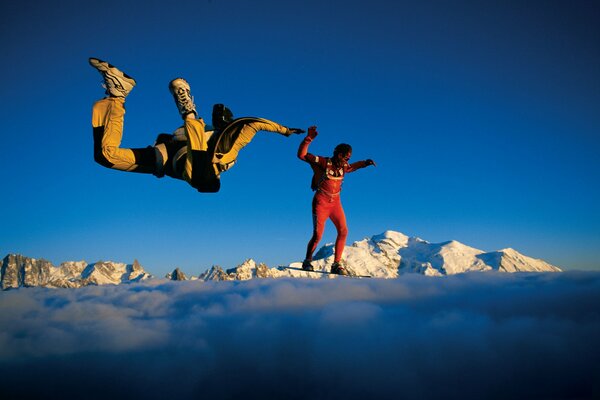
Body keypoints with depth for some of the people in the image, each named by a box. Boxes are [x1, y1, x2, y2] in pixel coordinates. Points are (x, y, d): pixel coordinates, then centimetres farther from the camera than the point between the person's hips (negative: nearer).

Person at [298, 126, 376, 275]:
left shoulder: (343, 167, 5)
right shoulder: (323, 162, -12)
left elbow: (353, 167, 30)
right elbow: (301, 155, -16)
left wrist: (365, 163, 15)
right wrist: (309, 139, -26)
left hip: (336, 203, 6)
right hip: (321, 202, -6)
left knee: (343, 232, -5)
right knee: (317, 235, -10)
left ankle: (336, 264, 3)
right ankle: (307, 262, 10)